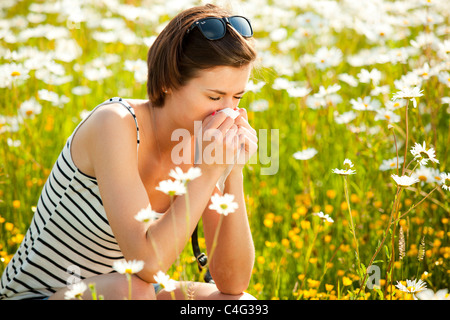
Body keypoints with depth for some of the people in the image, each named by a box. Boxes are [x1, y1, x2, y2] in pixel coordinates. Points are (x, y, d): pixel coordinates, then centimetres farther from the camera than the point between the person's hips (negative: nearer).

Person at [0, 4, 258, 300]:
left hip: (109, 297, 6)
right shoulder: (114, 124, -25)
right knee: (130, 290, -36)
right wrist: (208, 172, -30)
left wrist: (233, 176, -20)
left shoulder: (202, 142, -8)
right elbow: (147, 263, -34)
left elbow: (233, 284, -11)